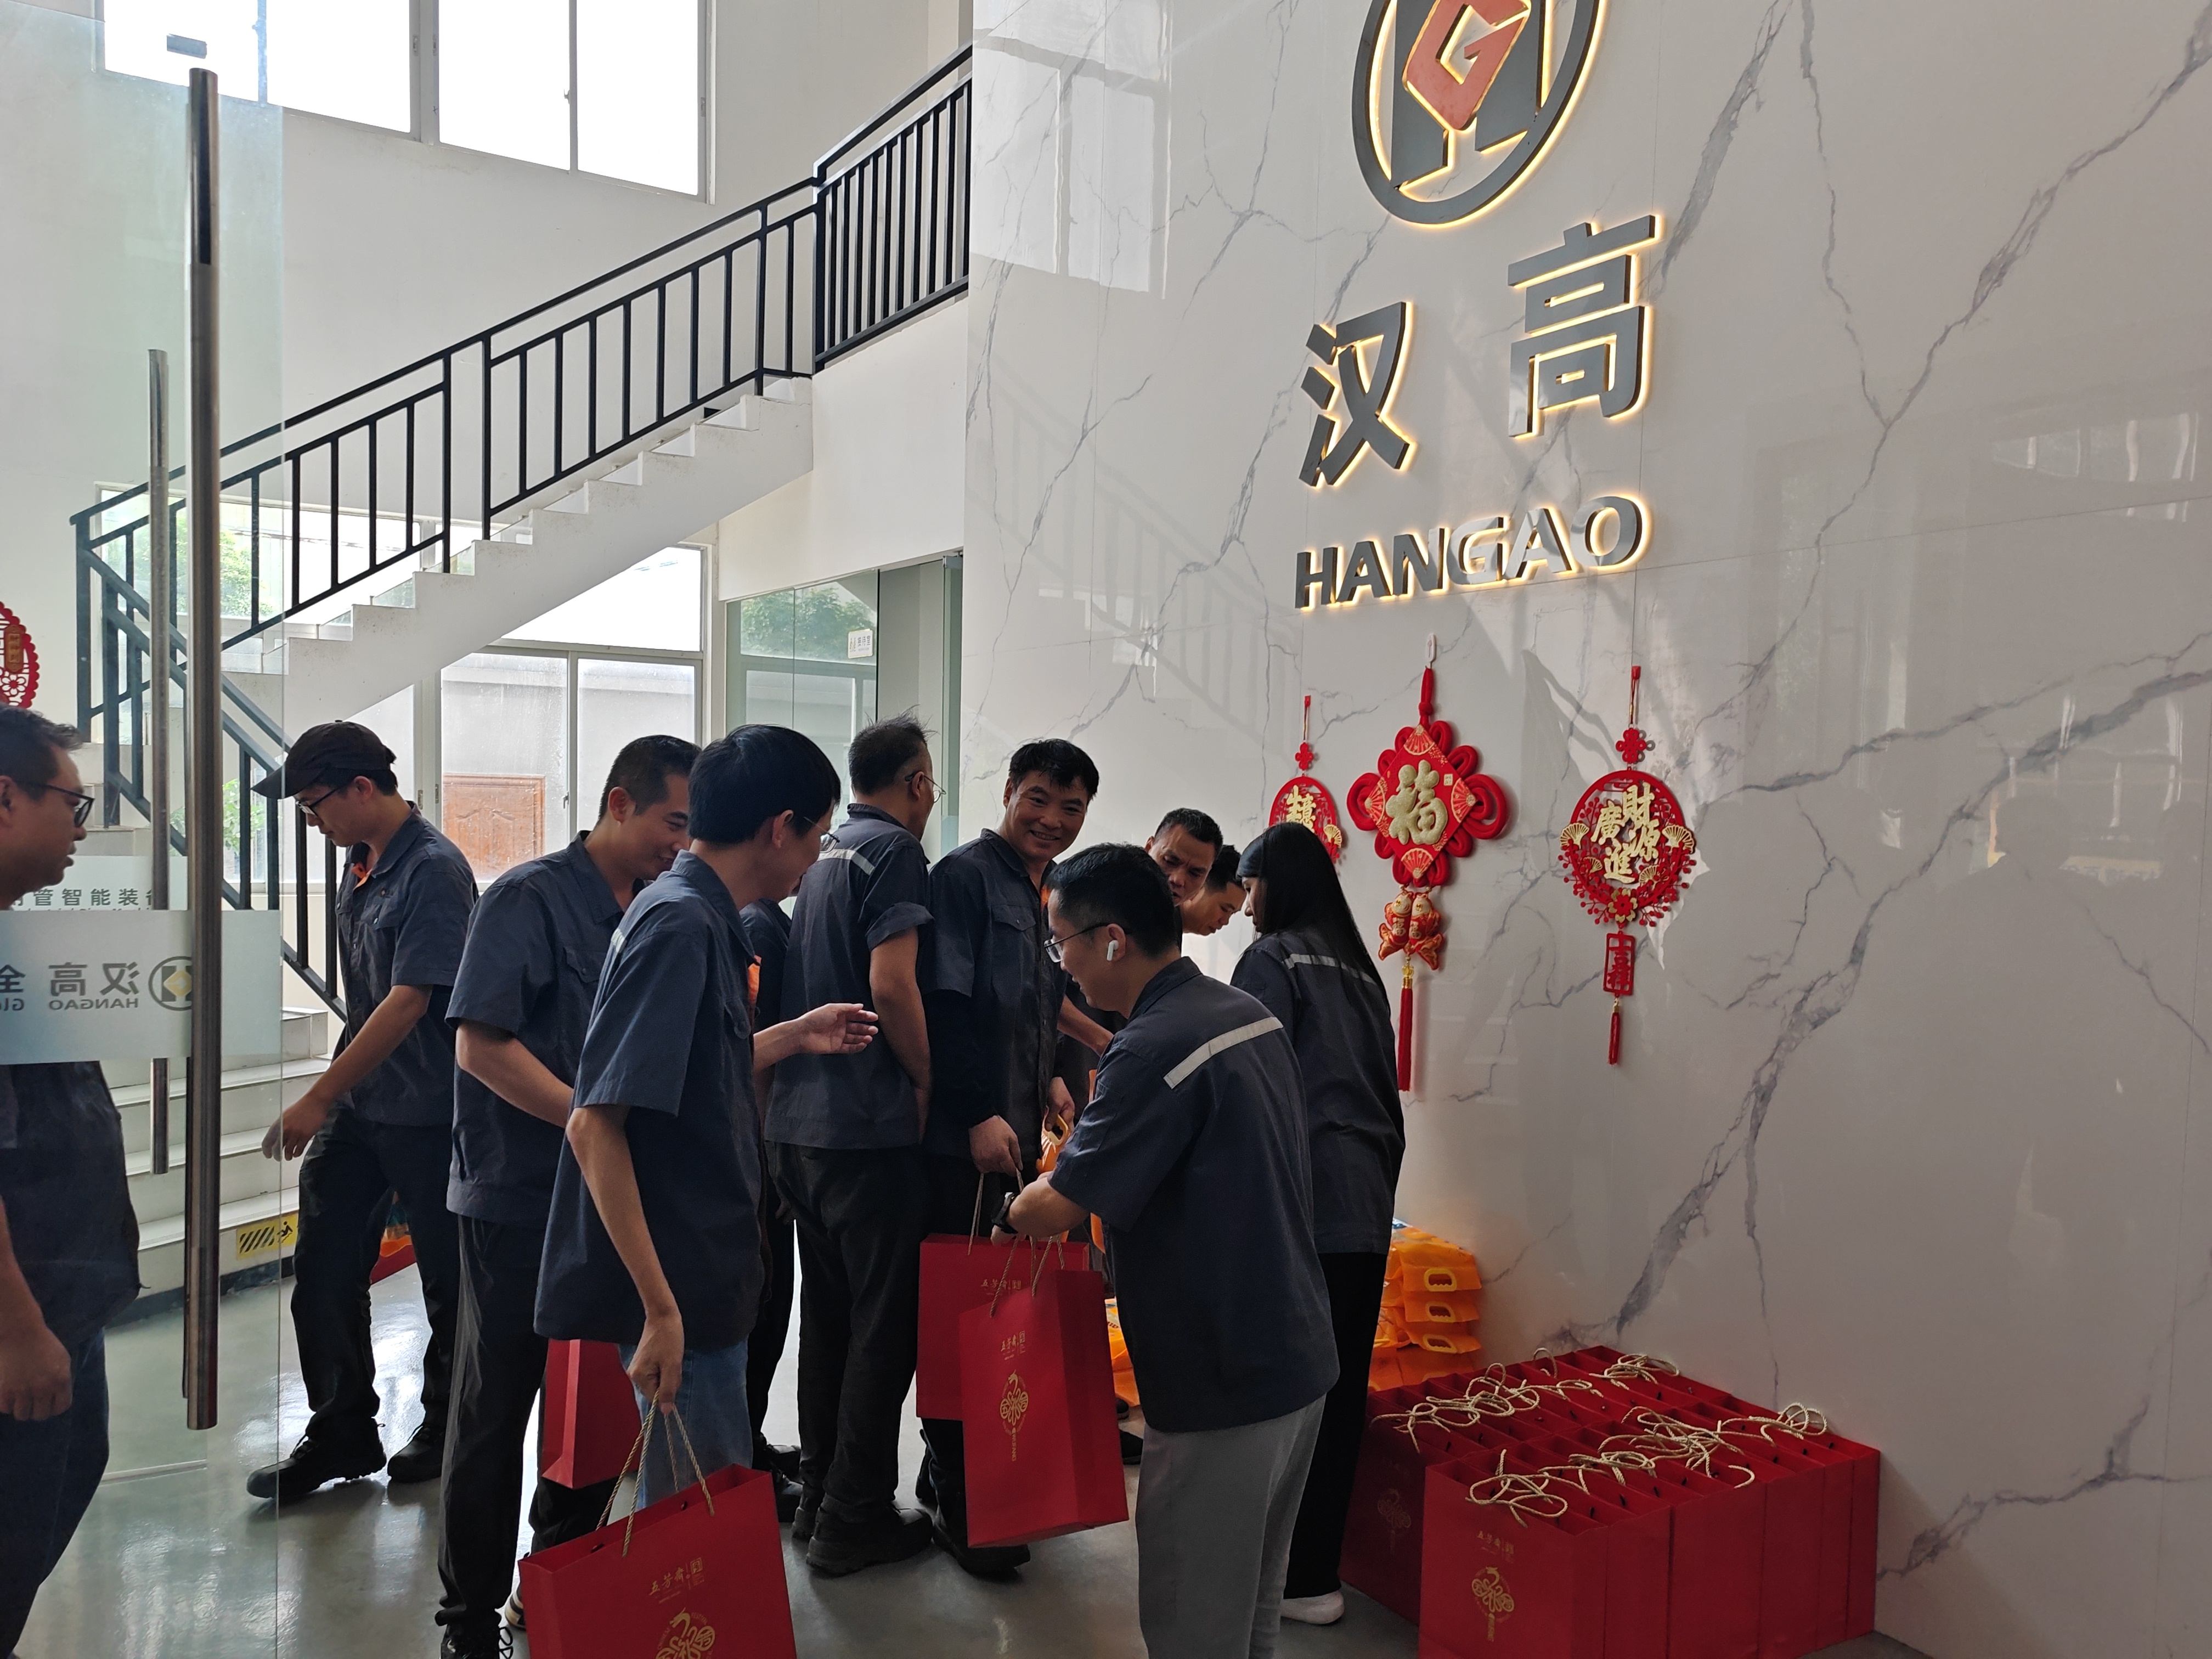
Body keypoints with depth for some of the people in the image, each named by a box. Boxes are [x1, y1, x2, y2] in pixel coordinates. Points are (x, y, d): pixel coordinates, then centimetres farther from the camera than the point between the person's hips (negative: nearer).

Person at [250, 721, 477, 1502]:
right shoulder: (360, 865, 8)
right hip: (356, 1104, 8)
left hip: (426, 1114, -8)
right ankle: (340, 1434, 21)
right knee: (323, 1268, 8)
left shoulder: (435, 870, -18)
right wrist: (330, 1096, 18)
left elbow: (408, 1003, -22)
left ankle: (445, 1428, 25)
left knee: (447, 1278, 8)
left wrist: (318, 1098, -19)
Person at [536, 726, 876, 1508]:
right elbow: (597, 1124, -25)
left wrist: (792, 1037, 24)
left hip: (702, 1276, 9)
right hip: (679, 1289, -9)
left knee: (687, 1505, 23)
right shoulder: (681, 925, -20)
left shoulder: (701, 916, 8)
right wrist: (659, 1308, -25)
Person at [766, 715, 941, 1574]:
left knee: (826, 1311, 18)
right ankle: (855, 1518, 10)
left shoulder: (823, 852, 15)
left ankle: (818, 1497, 28)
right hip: (870, 1125, -9)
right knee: (883, 1325, 2)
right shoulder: (895, 850, -11)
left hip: (798, 1118, 9)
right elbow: (891, 986, -21)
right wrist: (926, 1081, -8)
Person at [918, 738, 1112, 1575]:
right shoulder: (965, 874, -11)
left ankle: (953, 1472, 31)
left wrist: (1046, 1079, 13)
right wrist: (981, 1116, -22)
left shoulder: (1039, 897, 16)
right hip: (964, 1139, -9)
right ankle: (959, 1506, 13)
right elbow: (947, 1002, -19)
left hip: (1015, 1136, 9)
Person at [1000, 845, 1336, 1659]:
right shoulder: (1251, 1015, 5)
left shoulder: (1153, 1052, -23)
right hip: (1300, 1357, 9)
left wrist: (1007, 1213, 4)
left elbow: (1057, 1207, -17)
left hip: (1222, 1386, -9)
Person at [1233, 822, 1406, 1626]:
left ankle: (1299, 1577, 7)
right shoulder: (1358, 966, 17)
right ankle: (1316, 1560, 20)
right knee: (1338, 1384, 11)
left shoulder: (1273, 958, -5)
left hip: (1304, 1197, -8)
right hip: (1366, 1203, 8)